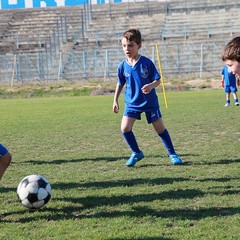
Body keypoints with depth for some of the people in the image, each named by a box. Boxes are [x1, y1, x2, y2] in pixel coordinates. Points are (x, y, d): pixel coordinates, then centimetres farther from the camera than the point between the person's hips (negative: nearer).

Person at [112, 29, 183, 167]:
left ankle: (172, 154, 22)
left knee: (160, 128, 4)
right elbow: (120, 84, 10)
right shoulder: (123, 66, -6)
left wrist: (150, 86, -30)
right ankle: (137, 153, 10)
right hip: (132, 103, 2)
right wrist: (115, 100, 10)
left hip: (150, 102, -2)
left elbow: (158, 81, -9)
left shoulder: (147, 63, -15)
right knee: (125, 128, -12)